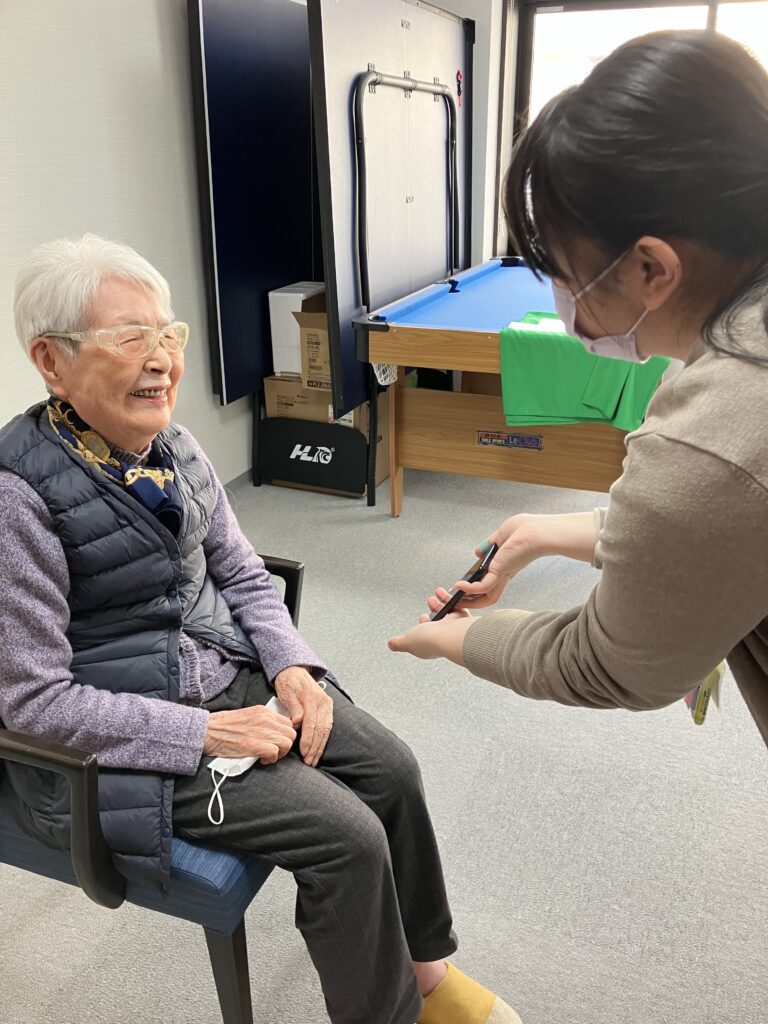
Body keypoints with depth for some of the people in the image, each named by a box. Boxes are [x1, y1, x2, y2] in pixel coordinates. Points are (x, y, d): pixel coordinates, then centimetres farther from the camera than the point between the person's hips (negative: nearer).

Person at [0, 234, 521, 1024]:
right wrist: (206, 731, -22)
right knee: (350, 837, -15)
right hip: (124, 739, -6)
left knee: (391, 769, -1)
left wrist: (292, 667, -8)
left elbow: (243, 576, 9)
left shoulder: (175, 449, -1)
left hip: (235, 677, 7)